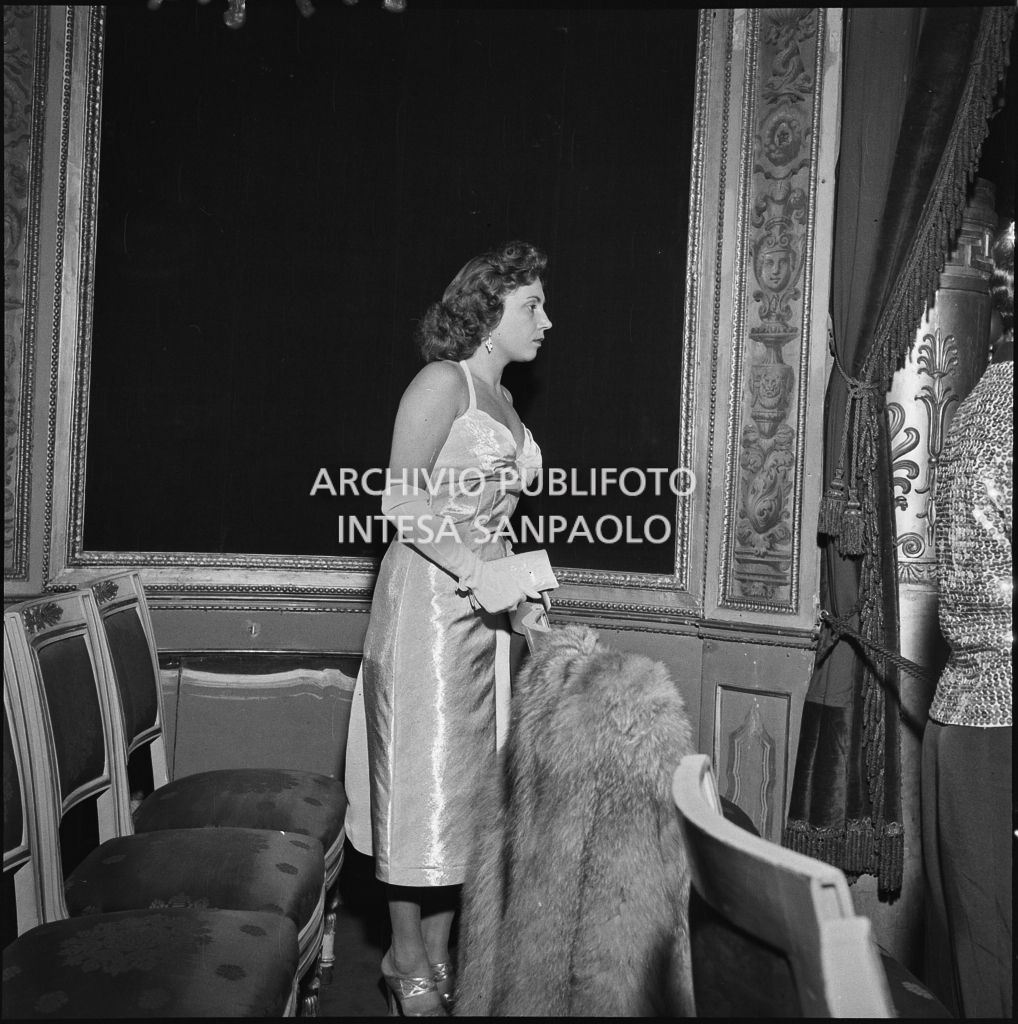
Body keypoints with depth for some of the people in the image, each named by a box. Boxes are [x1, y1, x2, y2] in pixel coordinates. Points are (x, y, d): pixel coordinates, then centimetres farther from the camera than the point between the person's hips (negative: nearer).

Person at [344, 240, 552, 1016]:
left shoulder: (503, 401, 17)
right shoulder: (444, 381, -7)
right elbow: (403, 500, -15)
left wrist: (517, 585, 11)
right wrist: (474, 572, -22)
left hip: (485, 603, 8)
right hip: (430, 598, -8)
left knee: (466, 777, 11)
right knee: (422, 777, -1)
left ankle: (437, 954, 22)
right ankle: (409, 966, 13)